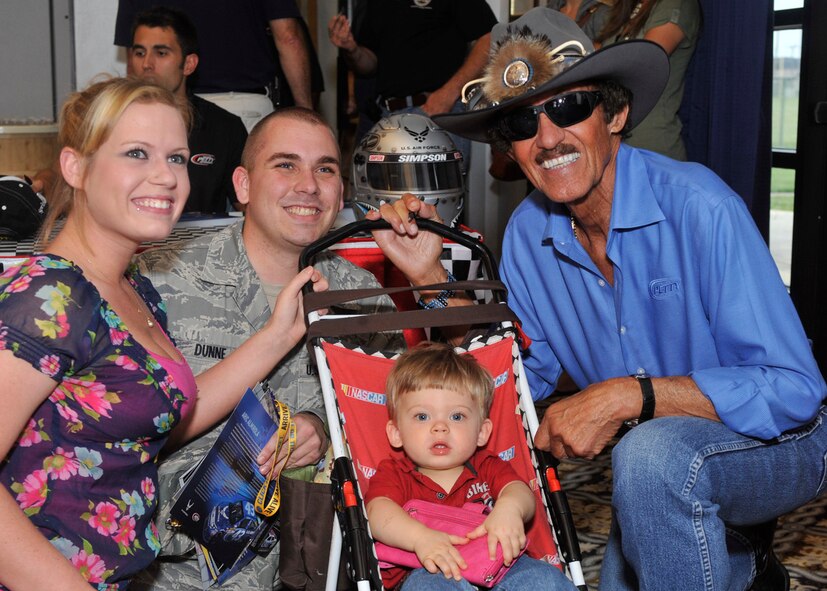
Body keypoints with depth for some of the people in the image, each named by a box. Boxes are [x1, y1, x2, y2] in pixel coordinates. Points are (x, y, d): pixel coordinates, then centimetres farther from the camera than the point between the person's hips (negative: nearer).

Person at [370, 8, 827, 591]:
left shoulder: (696, 205, -26)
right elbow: (521, 374, 1)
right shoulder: (528, 234, -5)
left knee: (652, 453, -33)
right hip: (661, 476, 7)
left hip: (780, 443, -6)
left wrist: (627, 395, -35)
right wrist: (431, 276, -9)